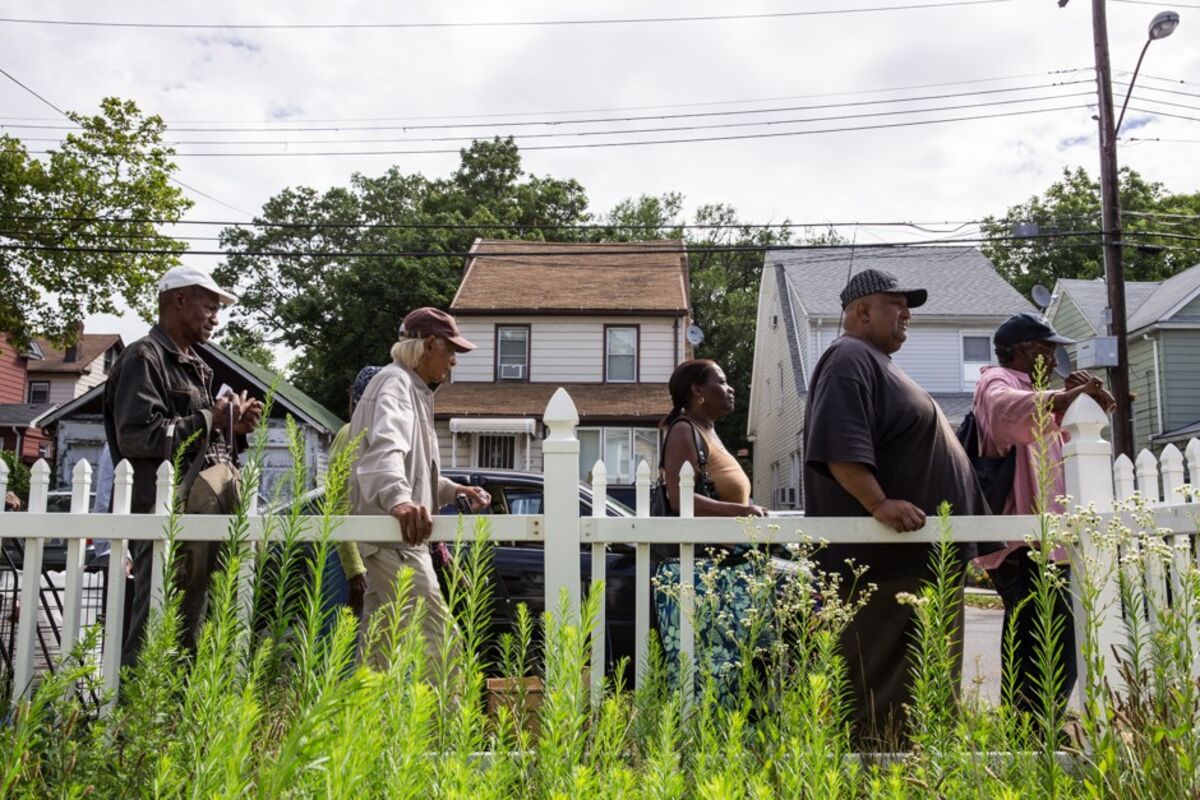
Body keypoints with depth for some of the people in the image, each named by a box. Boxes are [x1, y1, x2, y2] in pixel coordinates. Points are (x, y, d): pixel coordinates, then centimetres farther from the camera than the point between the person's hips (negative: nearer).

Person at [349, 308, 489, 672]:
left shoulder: (413, 388, 23)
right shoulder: (395, 382, -9)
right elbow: (386, 446, -30)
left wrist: (455, 490, 21)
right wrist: (398, 498, -48)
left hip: (389, 535, 11)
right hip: (395, 534, -11)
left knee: (380, 640, 14)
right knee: (437, 633, -16)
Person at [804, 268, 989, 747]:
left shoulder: (880, 365, 25)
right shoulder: (850, 359, -9)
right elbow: (839, 446, -24)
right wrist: (879, 504, -29)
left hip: (921, 559, 11)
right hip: (885, 561, -11)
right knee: (877, 696, -7)